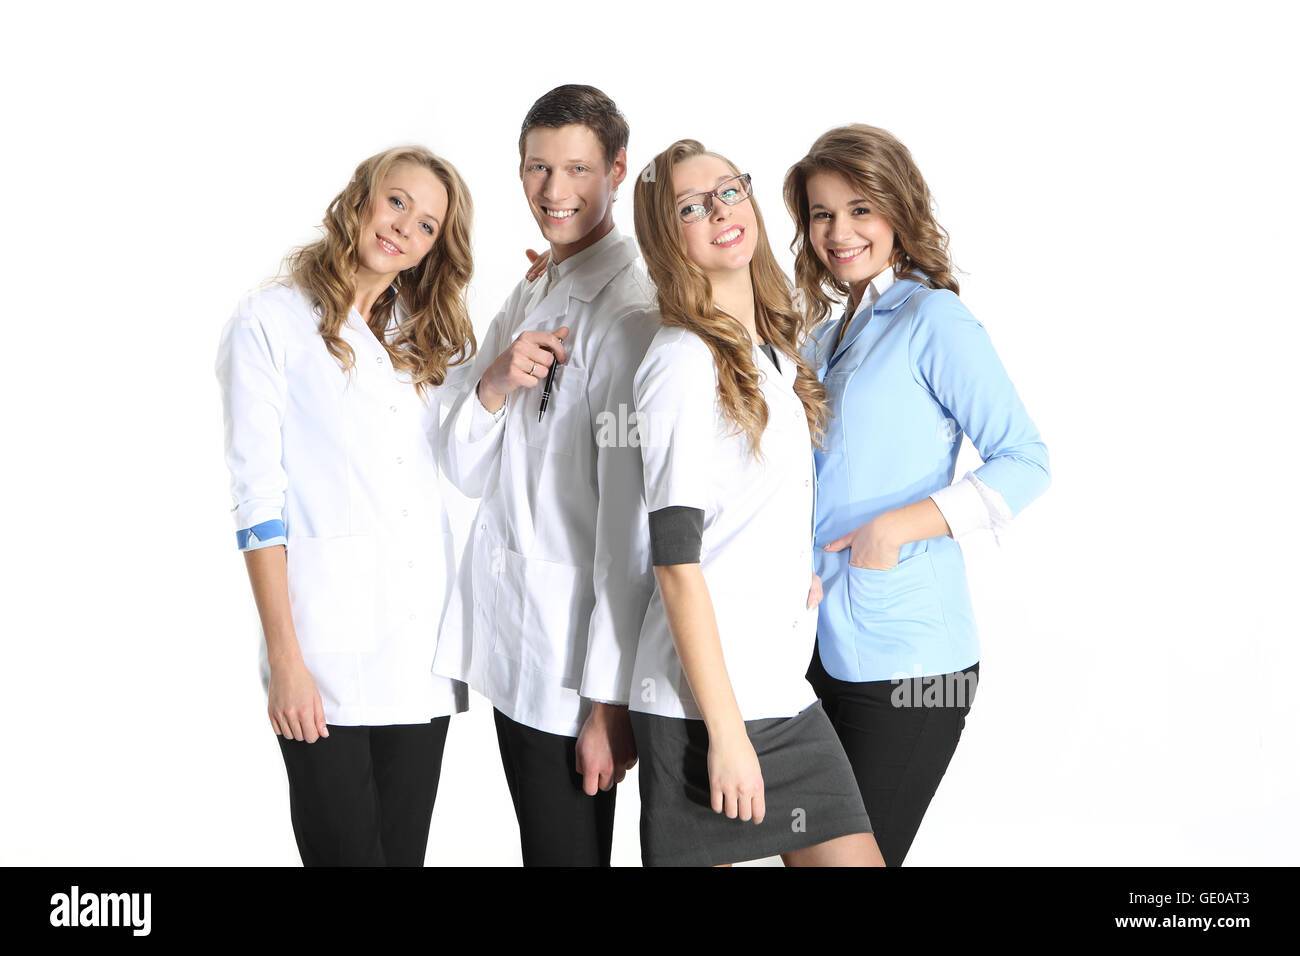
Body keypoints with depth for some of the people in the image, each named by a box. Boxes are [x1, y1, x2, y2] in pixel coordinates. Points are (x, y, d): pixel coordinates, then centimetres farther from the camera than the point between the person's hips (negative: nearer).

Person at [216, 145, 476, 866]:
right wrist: (284, 658, -11)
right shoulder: (272, 322, 1)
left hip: (424, 646, 5)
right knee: (344, 850, -3)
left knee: (404, 850, 7)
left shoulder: (424, 339, 18)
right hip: (329, 647, -5)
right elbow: (258, 499, -5)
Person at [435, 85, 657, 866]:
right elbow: (468, 474, 10)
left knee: (567, 850, 3)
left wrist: (611, 699, -19)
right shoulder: (527, 299, 12)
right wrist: (494, 385, -11)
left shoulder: (626, 313, -15)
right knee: (536, 844, 19)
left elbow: (631, 518, -19)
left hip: (572, 648, -8)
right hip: (506, 635, 8)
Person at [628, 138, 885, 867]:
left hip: (787, 691, 8)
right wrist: (726, 729, -18)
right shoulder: (683, 361, -13)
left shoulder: (776, 352, 12)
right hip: (703, 701, -8)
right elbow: (676, 561, -17)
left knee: (854, 856, 8)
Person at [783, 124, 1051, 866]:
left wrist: (898, 527, -21)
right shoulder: (828, 335, 15)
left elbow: (1025, 461, -14)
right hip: (821, 645, 8)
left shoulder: (933, 318, -8)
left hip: (905, 658, -8)